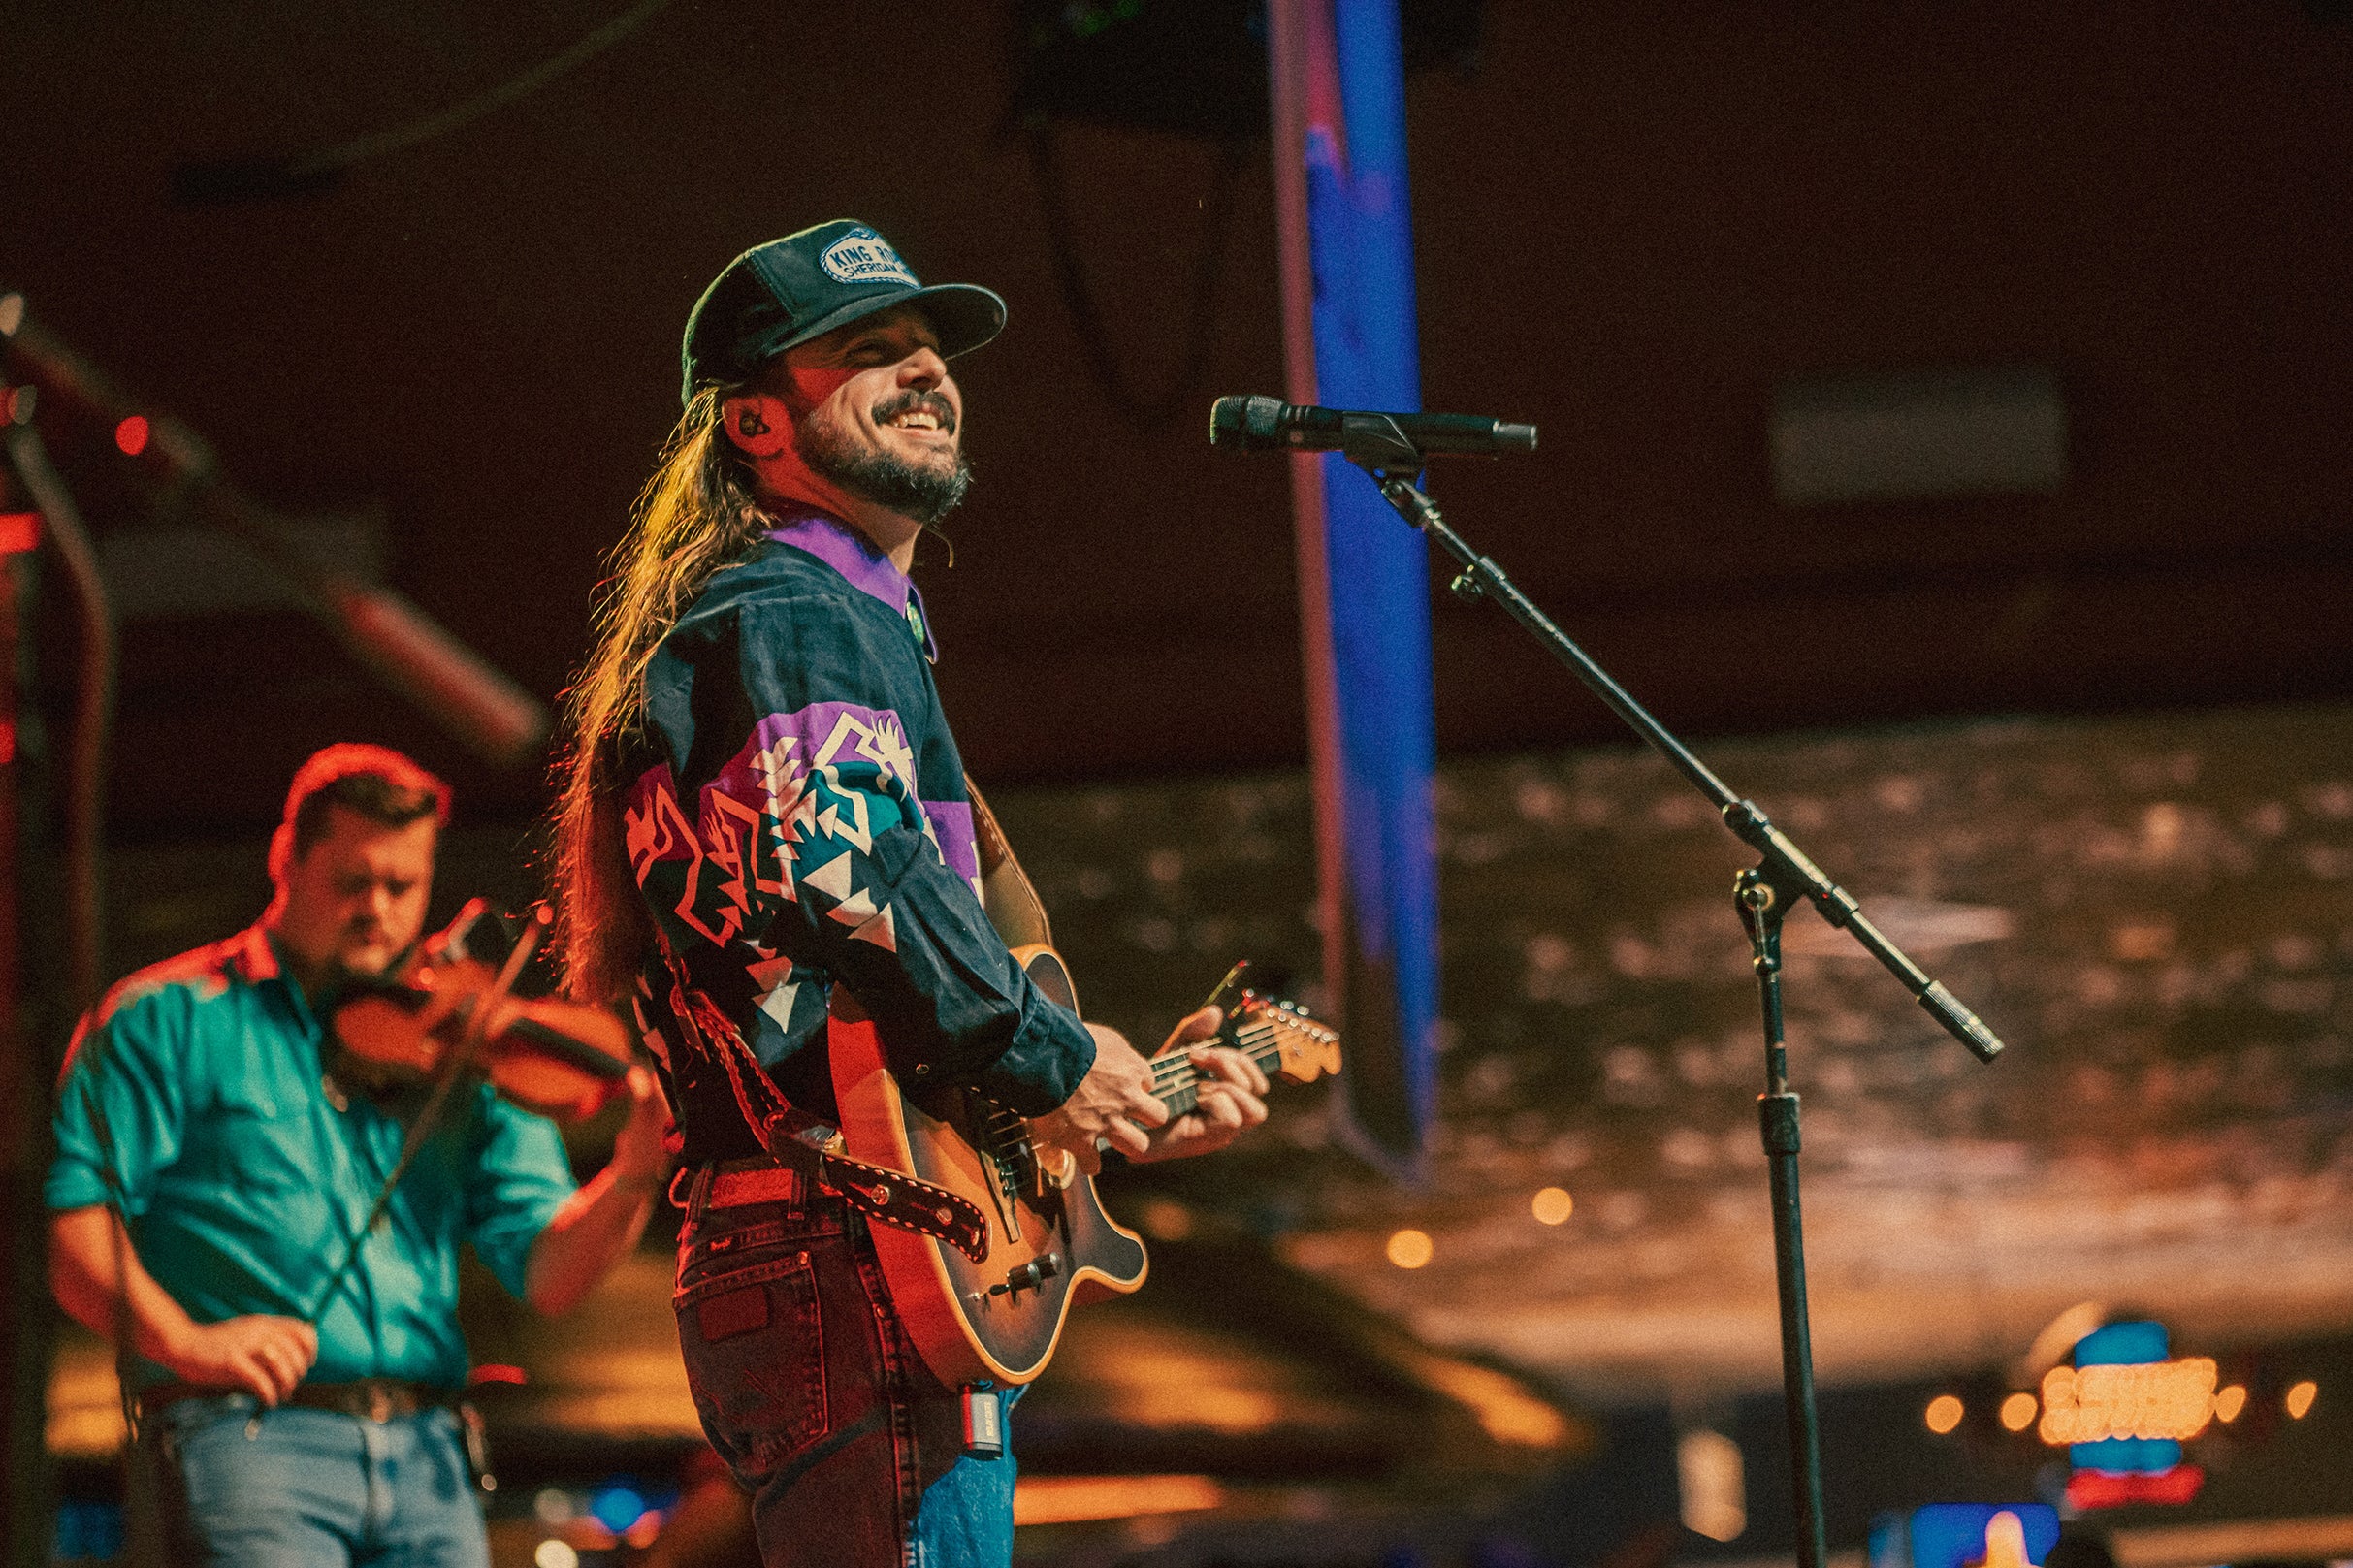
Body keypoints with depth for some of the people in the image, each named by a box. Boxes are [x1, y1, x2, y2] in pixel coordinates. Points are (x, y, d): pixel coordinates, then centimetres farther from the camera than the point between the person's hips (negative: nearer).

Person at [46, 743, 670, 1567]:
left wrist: (631, 1182, -11)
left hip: (424, 1451, 4)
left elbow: (546, 1266, 9)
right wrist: (181, 1337, -16)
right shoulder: (171, 1019, 6)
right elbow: (65, 1218, -3)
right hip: (250, 1433, -4)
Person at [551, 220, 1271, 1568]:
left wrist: (1130, 1094, 23)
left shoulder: (868, 631, 28)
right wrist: (1059, 1063, -13)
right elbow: (852, 878, -24)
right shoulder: (778, 617, -5)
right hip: (846, 1255, -11)